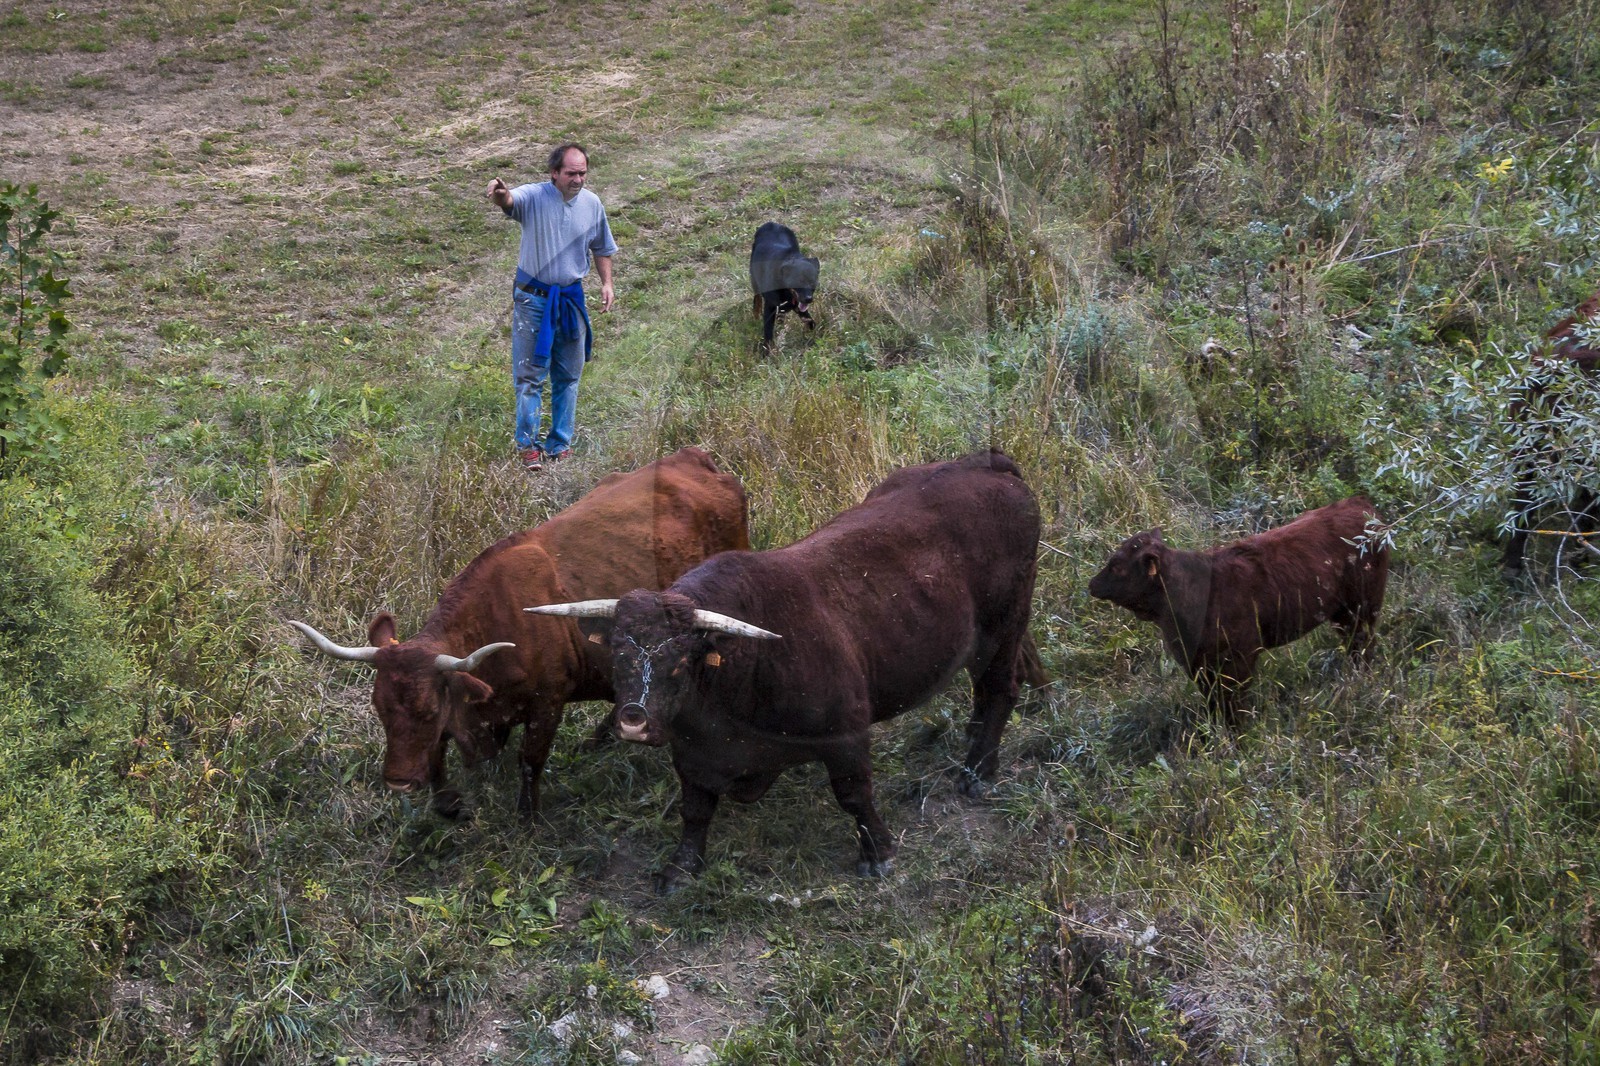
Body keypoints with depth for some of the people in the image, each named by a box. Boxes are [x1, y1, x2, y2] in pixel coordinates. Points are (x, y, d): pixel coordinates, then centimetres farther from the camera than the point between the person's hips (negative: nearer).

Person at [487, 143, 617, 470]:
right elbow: (510, 201, -38)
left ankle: (560, 443, 23)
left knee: (569, 375, 11)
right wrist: (501, 195, -61)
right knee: (529, 375, -2)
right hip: (533, 297, -4)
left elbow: (602, 248, 16)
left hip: (572, 298, 4)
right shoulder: (533, 197, -13)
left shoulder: (592, 204, 1)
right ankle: (528, 445, 7)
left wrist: (606, 283, 4)